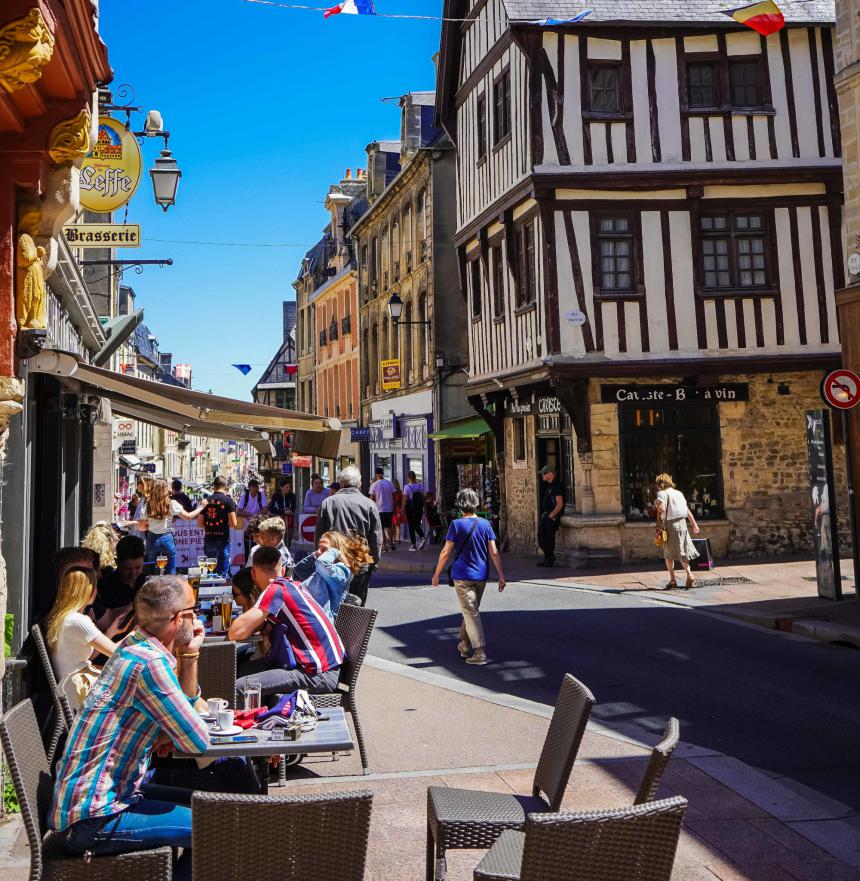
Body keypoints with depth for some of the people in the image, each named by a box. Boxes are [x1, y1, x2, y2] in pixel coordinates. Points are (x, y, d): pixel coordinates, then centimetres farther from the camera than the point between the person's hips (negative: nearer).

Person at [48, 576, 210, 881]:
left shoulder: (134, 647, 7)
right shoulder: (150, 663, -23)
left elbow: (184, 705, 17)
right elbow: (197, 741, -20)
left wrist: (189, 656, 4)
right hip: (92, 820, -10)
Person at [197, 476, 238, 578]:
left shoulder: (206, 501, 5)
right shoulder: (228, 500, -6)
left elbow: (200, 524, 8)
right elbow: (233, 524, -11)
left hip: (208, 540, 4)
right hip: (223, 540, -4)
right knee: (222, 574, 2)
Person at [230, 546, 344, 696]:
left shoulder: (276, 590, -12)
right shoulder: (294, 585, 14)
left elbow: (236, 633, -17)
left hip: (320, 674, -9)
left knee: (239, 688, -18)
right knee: (244, 670, 16)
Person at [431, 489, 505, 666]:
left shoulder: (456, 524, -9)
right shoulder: (485, 524, 1)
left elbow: (446, 552, -8)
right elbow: (494, 552, -1)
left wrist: (436, 574, 2)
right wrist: (501, 575, 4)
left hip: (463, 575, -4)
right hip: (481, 575, 5)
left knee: (471, 613, -3)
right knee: (471, 610, 20)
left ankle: (480, 653, -9)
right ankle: (464, 645, 32)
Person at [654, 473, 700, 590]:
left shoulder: (662, 493, -5)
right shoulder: (678, 493, 15)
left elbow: (662, 509, -18)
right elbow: (687, 510, 14)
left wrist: (656, 503, 2)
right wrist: (694, 524, 17)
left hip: (669, 524, -5)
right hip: (682, 523, 5)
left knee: (668, 553, 5)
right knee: (682, 551, 13)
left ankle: (672, 580, 4)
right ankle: (689, 574, -3)